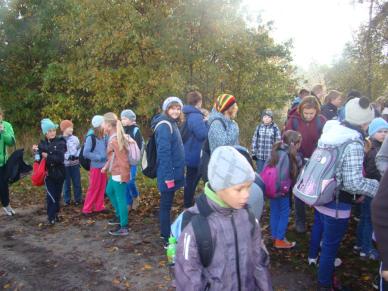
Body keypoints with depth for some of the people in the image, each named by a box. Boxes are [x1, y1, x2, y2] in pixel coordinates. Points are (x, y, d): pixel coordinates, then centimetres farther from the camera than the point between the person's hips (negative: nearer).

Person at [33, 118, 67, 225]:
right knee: (51, 196, -6)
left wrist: (47, 156, -19)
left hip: (59, 173, -1)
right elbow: (39, 159, 1)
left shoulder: (60, 142, -6)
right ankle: (51, 217, 5)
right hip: (48, 173, 1)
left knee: (57, 195, 10)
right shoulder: (42, 144, 3)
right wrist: (36, 151, -15)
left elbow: (60, 158, -16)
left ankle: (56, 214, 27)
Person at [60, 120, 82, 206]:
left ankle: (78, 199, 21)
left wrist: (77, 155, -8)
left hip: (75, 164, 2)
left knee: (77, 182, 8)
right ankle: (67, 200, 20)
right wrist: (68, 157, -17)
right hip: (65, 165, -2)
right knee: (67, 183, 8)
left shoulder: (75, 138, 4)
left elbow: (79, 149, 9)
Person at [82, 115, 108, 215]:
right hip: (95, 167, -6)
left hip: (103, 166, 6)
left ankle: (99, 207, 26)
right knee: (94, 188, 1)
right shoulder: (91, 137, -16)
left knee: (102, 187, 13)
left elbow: (107, 147, 11)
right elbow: (85, 153, -16)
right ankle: (87, 209, 14)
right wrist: (98, 157, -17)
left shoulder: (103, 136, 0)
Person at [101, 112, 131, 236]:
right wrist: (106, 166, 23)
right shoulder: (114, 137, 9)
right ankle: (119, 216, 40)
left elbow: (122, 159, -24)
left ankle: (123, 227, 9)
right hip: (115, 173, 11)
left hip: (119, 174, -11)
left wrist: (124, 175, -21)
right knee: (109, 191, 26)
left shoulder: (114, 140, -22)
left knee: (120, 199, -2)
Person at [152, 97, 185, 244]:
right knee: (166, 204, 1)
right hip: (168, 173, -9)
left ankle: (167, 233, 31)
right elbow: (164, 152, -23)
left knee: (167, 203, 18)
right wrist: (169, 176, -24)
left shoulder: (172, 124, 12)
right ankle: (167, 238, 12)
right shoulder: (164, 126, -17)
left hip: (173, 172, 9)